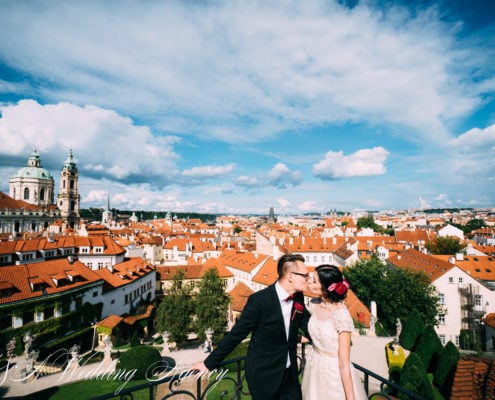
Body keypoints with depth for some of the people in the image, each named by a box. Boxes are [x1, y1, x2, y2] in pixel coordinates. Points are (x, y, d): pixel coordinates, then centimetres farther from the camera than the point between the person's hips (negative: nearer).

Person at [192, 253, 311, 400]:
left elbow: (309, 326, 6)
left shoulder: (298, 297, -6)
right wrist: (209, 363, -12)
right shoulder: (259, 300, -24)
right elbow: (236, 334, -17)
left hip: (289, 373, 5)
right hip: (263, 376, -5)